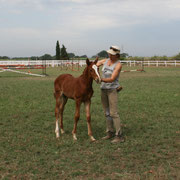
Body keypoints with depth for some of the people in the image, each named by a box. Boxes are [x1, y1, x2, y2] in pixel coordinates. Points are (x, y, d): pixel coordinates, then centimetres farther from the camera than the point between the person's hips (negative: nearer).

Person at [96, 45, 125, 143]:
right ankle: (110, 132, 24)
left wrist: (101, 79, -34)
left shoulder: (118, 65, -14)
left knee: (113, 113, -11)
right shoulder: (106, 60, 6)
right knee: (107, 112, 12)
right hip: (103, 89, 7)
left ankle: (119, 136, -7)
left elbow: (112, 79, -21)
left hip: (112, 89, -7)